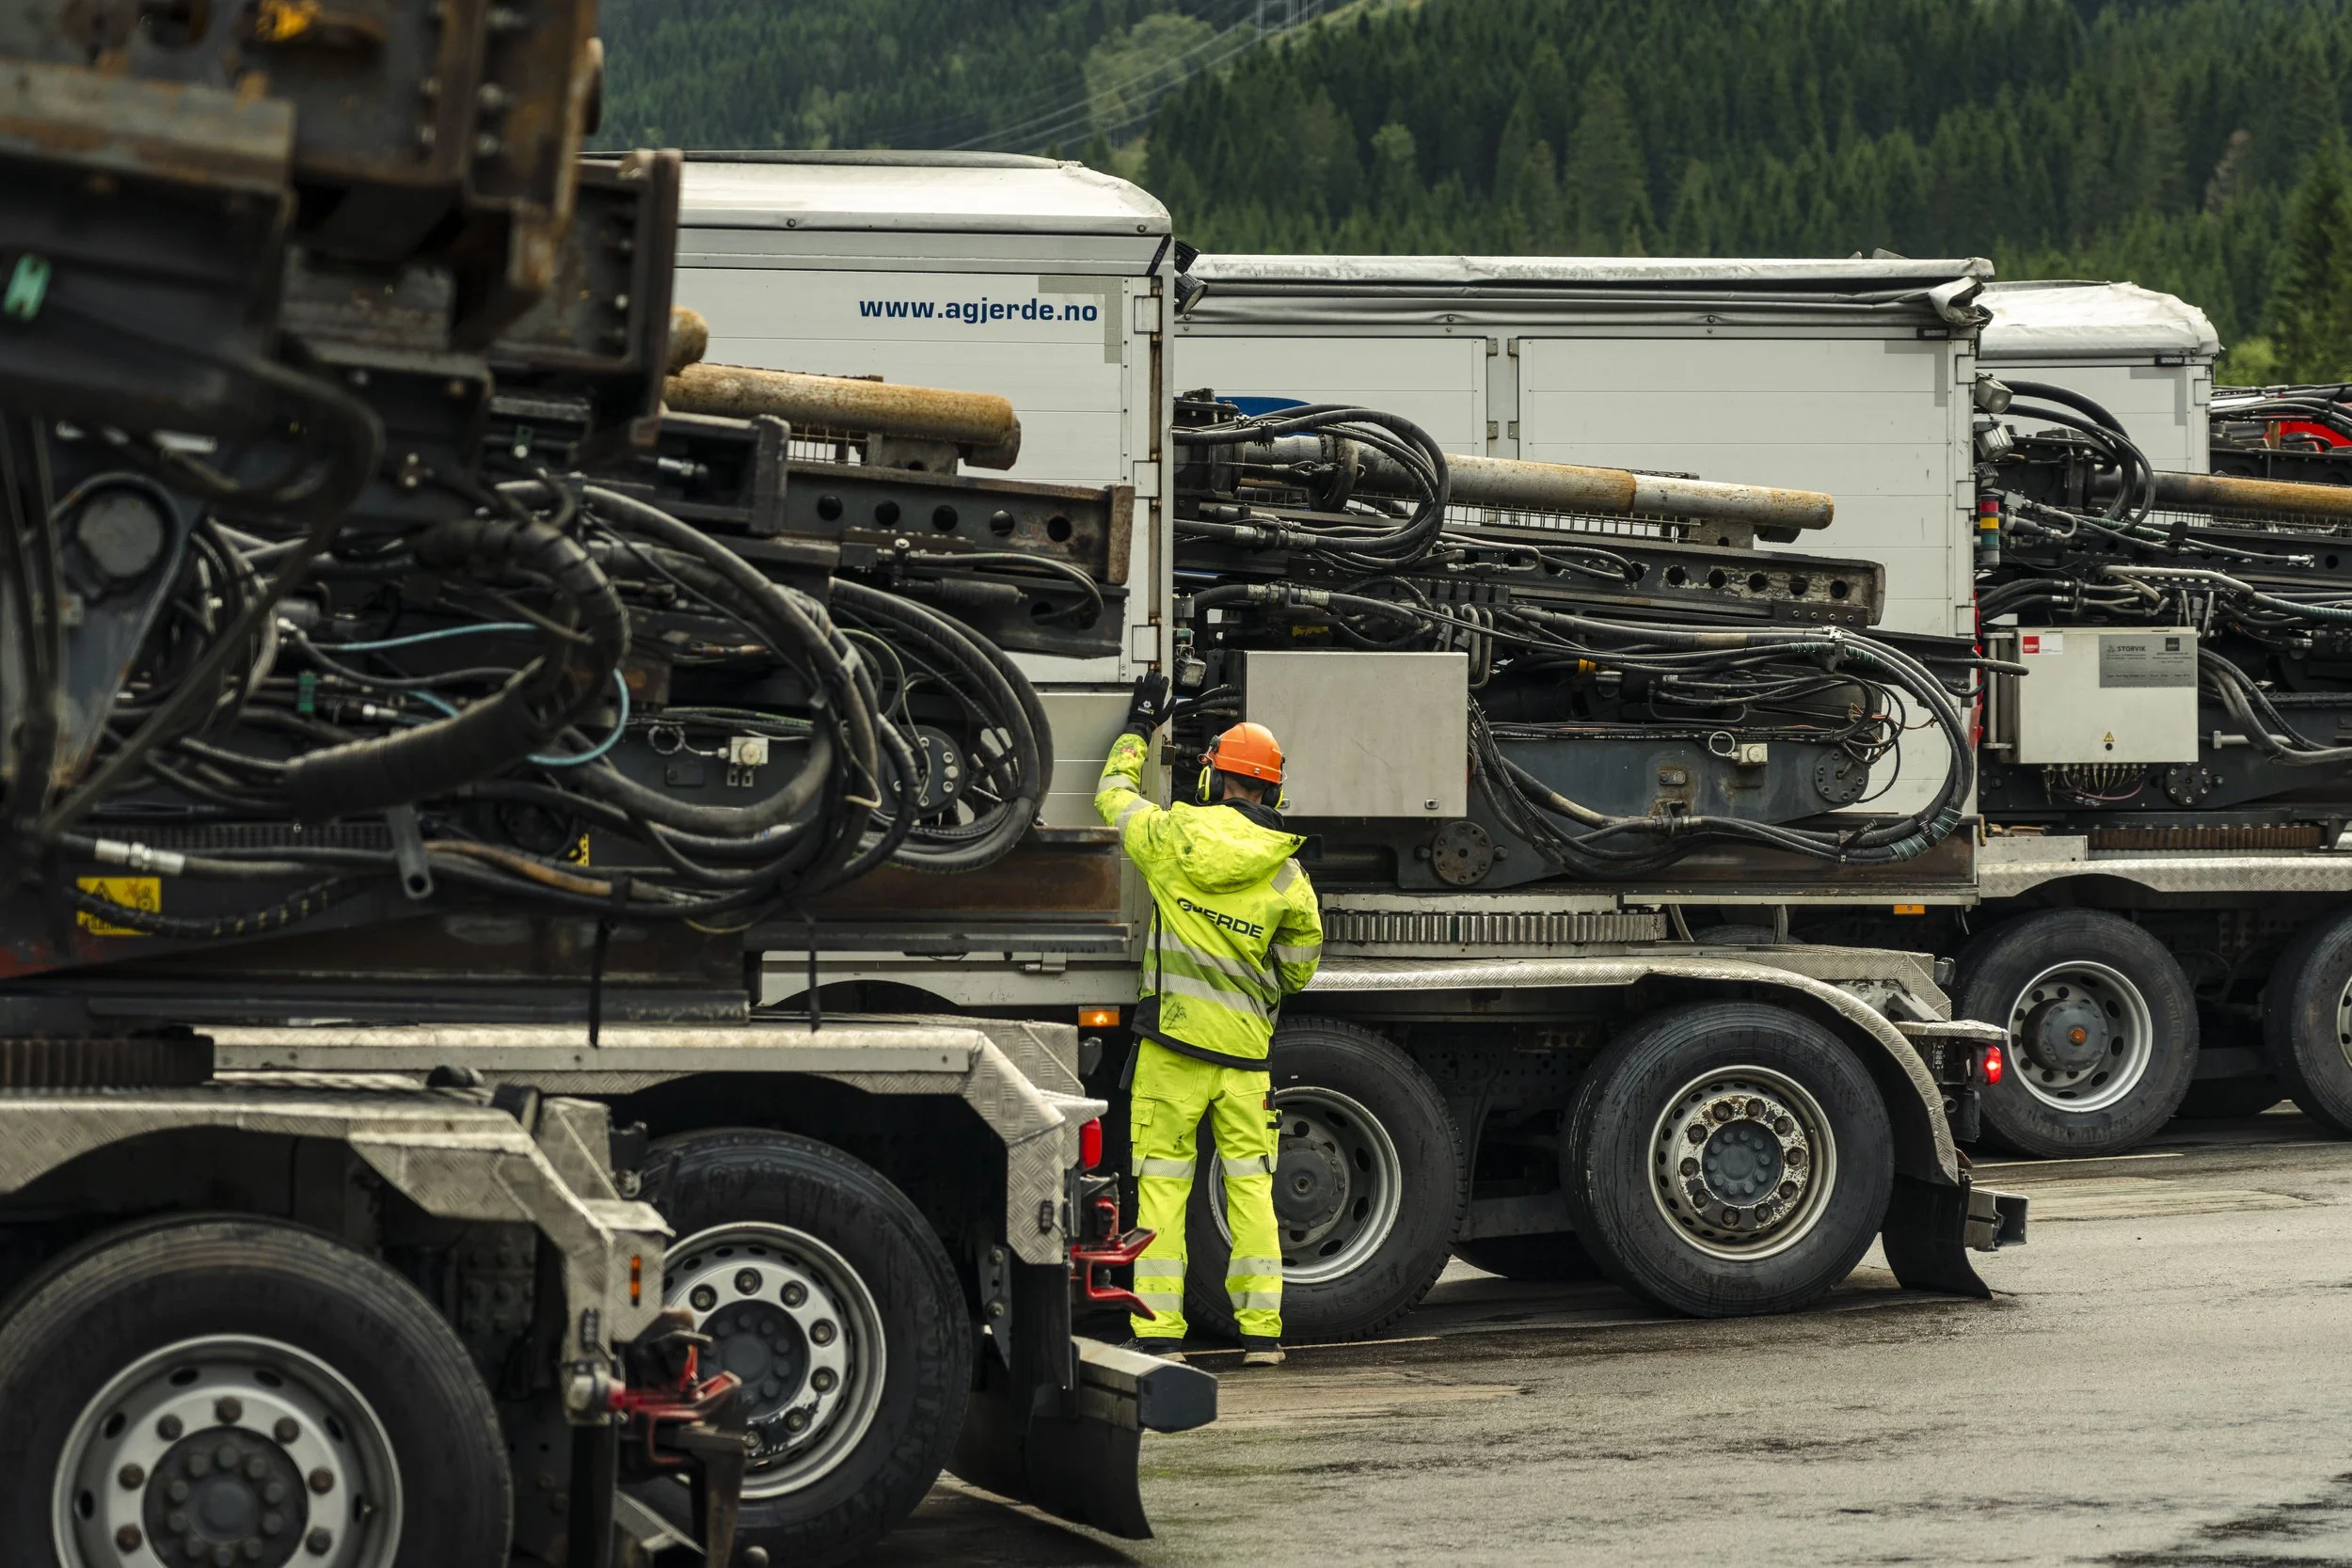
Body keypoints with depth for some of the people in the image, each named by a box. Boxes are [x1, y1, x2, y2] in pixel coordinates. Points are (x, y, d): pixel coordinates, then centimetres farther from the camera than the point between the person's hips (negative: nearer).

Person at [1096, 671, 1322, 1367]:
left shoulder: (1174, 838, -4)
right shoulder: (1288, 877, -1)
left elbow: (1114, 795, 15)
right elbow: (1298, 969, 7)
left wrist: (1139, 727, 27)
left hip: (1173, 1035, -1)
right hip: (1244, 1048, 1)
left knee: (1162, 1182, 3)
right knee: (1250, 1184, 8)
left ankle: (1160, 1329, 1)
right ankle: (1262, 1330, 8)